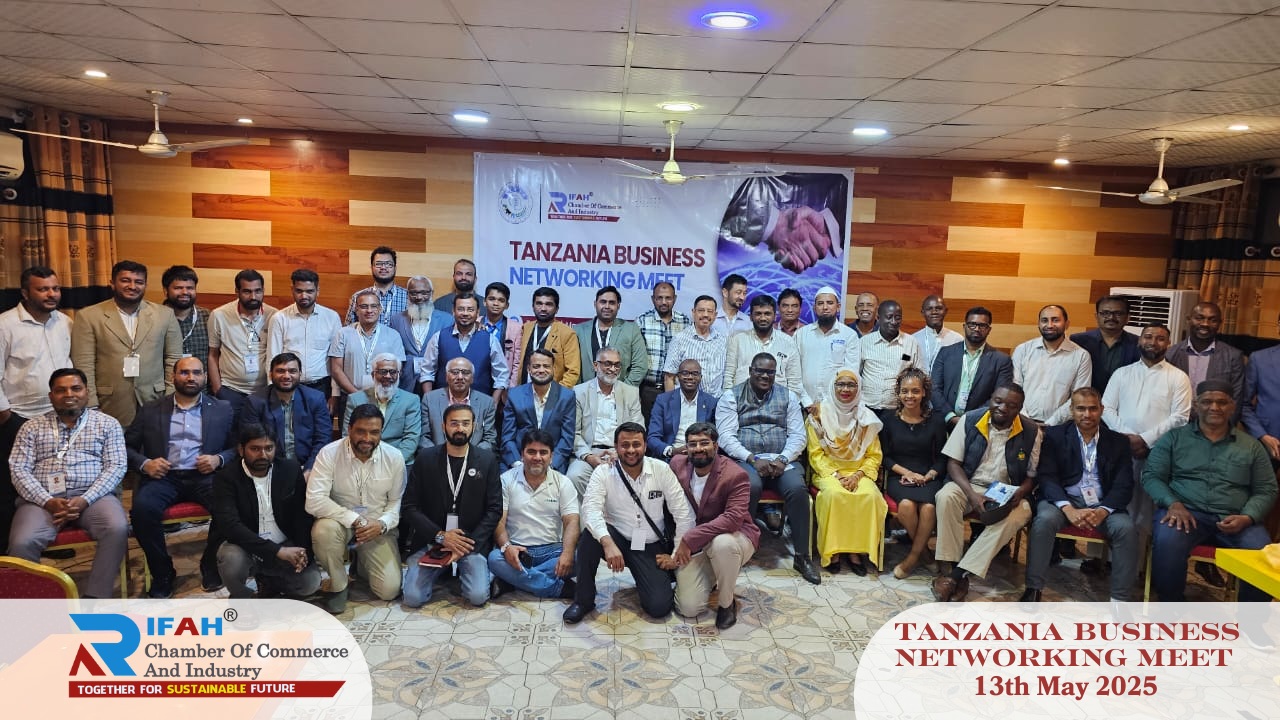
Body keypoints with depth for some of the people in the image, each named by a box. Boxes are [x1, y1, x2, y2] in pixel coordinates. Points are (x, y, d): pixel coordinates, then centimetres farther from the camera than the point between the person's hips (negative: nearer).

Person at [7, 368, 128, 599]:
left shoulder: (107, 423, 11)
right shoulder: (31, 427, 15)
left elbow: (116, 467, 2)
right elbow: (18, 470, 5)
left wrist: (84, 500, -14)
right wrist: (48, 501, -13)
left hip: (93, 496, -1)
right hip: (43, 498, 1)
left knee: (117, 529, -32)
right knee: (22, 543, -29)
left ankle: (95, 598, -24)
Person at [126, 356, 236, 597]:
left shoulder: (223, 409, 14)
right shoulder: (151, 410, 16)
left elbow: (238, 447, 11)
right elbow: (126, 446, 14)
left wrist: (219, 459, -10)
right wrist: (144, 464, -6)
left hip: (205, 476, -1)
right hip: (164, 476, 1)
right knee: (142, 508, -31)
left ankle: (210, 565, -5)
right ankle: (162, 573, -8)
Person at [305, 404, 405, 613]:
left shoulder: (394, 457, -10)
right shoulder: (329, 453, -17)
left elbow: (397, 501, -1)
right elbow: (314, 501, -24)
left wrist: (382, 523, -21)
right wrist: (356, 520, -27)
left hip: (378, 527, 1)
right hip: (341, 521, -1)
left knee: (389, 590, -12)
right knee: (324, 529, -37)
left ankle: (362, 561, 23)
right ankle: (338, 585, -8)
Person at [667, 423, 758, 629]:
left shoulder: (736, 475, -20)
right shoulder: (677, 464, -5)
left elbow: (734, 518, -31)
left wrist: (690, 539, -33)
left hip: (733, 536, -4)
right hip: (693, 546, 4)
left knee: (722, 543, -41)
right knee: (688, 608, -9)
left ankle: (726, 603, -12)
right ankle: (710, 579, 26)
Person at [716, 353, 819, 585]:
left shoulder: (787, 396, 15)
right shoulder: (731, 397, 8)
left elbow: (797, 435, 8)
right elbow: (726, 436, -3)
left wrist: (783, 459, -11)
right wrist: (753, 459, -15)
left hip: (782, 460, 2)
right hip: (745, 460, -2)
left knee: (797, 488, -28)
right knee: (751, 486, -35)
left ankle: (802, 556, -17)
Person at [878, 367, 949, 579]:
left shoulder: (936, 420, 6)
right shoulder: (889, 420, 7)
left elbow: (941, 458, 7)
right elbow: (885, 457, 7)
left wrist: (927, 476, -10)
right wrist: (907, 472, -8)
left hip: (929, 478, 0)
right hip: (899, 477, 0)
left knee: (929, 507, -32)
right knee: (906, 505, -32)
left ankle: (914, 555, -11)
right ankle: (922, 547, -3)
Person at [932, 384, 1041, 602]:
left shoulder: (1031, 432, -2)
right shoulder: (970, 420, -4)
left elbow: (1032, 476, 4)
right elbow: (953, 462, -3)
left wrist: (1018, 495, -19)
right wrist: (971, 494, -20)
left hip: (1009, 493, 0)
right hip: (970, 485, 0)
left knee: (1019, 514, -33)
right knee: (947, 496, -33)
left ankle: (957, 574, -32)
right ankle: (947, 569, -29)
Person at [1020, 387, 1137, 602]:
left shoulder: (1118, 441, 10)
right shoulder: (1055, 435, 5)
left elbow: (1124, 486, 2)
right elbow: (1047, 477, -4)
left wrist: (1102, 511, -18)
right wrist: (1068, 509, -21)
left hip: (1102, 504, 2)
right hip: (1064, 500, -2)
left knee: (1126, 528, -27)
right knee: (1045, 519, -32)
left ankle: (1119, 600, -15)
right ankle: (1033, 590, -22)